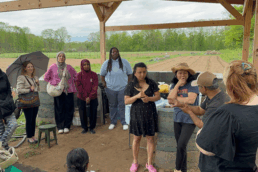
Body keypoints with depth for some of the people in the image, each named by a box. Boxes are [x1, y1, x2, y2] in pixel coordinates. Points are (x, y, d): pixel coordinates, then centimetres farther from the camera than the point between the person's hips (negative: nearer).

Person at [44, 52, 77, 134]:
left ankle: (67, 126, 12)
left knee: (68, 108, 1)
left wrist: (71, 82, 6)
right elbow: (46, 77, 14)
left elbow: (76, 76, 14)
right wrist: (53, 83, 5)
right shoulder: (53, 67, 4)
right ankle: (60, 127, 11)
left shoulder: (69, 67, 5)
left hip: (68, 90, 1)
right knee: (59, 109, 1)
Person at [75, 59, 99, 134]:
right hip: (82, 98, 0)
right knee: (82, 113, 2)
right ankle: (85, 128, 20)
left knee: (93, 113, 2)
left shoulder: (94, 75, -2)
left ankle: (92, 128, 19)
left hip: (93, 98, 0)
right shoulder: (79, 75, -3)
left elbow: (95, 87, -5)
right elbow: (79, 88, -5)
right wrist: (86, 97, -10)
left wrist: (89, 97, -12)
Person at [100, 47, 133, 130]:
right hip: (110, 88, 1)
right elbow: (102, 75, 13)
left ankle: (124, 123, 15)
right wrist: (104, 83, 3)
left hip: (122, 88, -1)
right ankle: (113, 122, 25)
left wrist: (128, 84, 1)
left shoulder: (124, 62, 0)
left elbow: (130, 74, 7)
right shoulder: (106, 63, 3)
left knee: (122, 106, 1)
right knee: (112, 105, 11)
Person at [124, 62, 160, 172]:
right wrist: (137, 96, -24)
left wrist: (149, 98, -19)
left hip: (150, 114, 1)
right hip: (137, 114, -1)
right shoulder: (131, 85, -6)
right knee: (137, 138, 12)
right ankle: (135, 162, 32)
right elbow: (126, 101, -8)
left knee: (150, 138, 7)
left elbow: (158, 96, 0)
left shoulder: (151, 83, -2)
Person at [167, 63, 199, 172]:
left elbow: (191, 100, -20)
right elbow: (170, 98, -7)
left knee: (181, 146, -10)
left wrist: (176, 97, -9)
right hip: (177, 119, 5)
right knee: (180, 147, 13)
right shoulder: (174, 85, 7)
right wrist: (177, 85, -12)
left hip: (189, 120, -5)